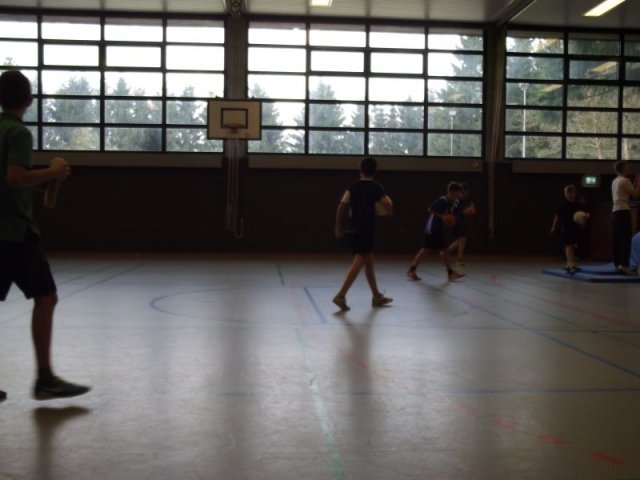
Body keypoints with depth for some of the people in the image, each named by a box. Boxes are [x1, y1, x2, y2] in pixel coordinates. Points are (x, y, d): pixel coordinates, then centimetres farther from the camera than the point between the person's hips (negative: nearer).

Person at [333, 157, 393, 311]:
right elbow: (388, 206, -13)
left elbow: (342, 206, 2)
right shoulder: (375, 187, -5)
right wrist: (388, 211, 11)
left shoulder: (353, 186, 8)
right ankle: (341, 295, -21)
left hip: (355, 230, 6)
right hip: (367, 231, -6)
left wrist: (339, 227, 9)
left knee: (369, 262, 15)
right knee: (358, 263, -10)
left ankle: (377, 297, 24)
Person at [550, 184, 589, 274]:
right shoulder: (563, 205, -6)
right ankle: (571, 265, -26)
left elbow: (586, 214, 3)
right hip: (566, 228, -5)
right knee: (568, 246, -15)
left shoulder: (579, 205, 2)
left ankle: (568, 265, 29)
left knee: (572, 246, 14)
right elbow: (557, 216, 0)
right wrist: (553, 228, 3)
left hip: (576, 228, 5)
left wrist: (586, 216, -22)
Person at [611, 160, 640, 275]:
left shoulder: (615, 181, 19)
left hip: (615, 211, 9)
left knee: (617, 239, 9)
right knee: (626, 238, -11)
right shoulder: (625, 180, -7)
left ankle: (617, 263, 10)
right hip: (623, 211, -9)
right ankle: (624, 264, -19)